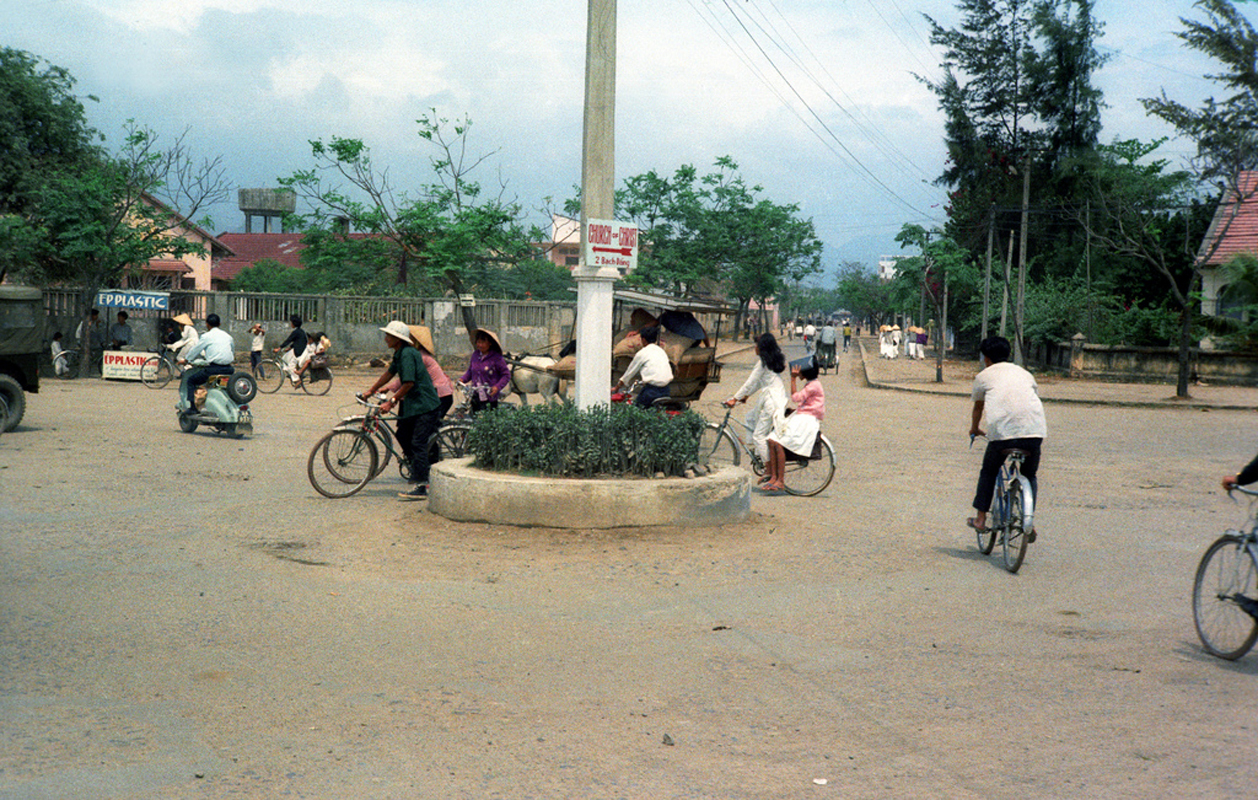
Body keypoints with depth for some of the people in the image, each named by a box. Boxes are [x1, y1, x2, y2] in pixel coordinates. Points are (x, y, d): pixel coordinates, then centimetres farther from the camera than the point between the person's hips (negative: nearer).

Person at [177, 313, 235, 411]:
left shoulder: (206, 336, 2)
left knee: (190, 380, 9)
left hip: (214, 368, -5)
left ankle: (193, 407, -3)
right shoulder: (228, 336, 18)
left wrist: (185, 360, 29)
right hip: (228, 369, 5)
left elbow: (195, 350, 12)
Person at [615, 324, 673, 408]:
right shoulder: (661, 351, 19)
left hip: (652, 389, -6)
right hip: (665, 390, 6)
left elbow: (629, 373, 12)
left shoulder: (642, 353, 1)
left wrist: (617, 388, 27)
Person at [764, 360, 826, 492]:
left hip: (807, 420, -10)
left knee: (779, 444, -23)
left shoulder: (814, 385, -10)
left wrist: (793, 379, -13)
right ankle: (773, 476, -7)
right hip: (799, 417, 10)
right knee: (772, 441, -7)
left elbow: (795, 398, -15)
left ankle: (781, 481, -18)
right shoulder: (809, 384, 21)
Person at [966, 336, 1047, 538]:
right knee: (1029, 476, 21)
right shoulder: (1025, 374, 27)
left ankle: (980, 518, 19)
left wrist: (974, 429, 51)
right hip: (1034, 430, 2)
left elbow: (977, 407, 32)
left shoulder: (984, 376, 20)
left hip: (1001, 430, -2)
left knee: (988, 472, 20)